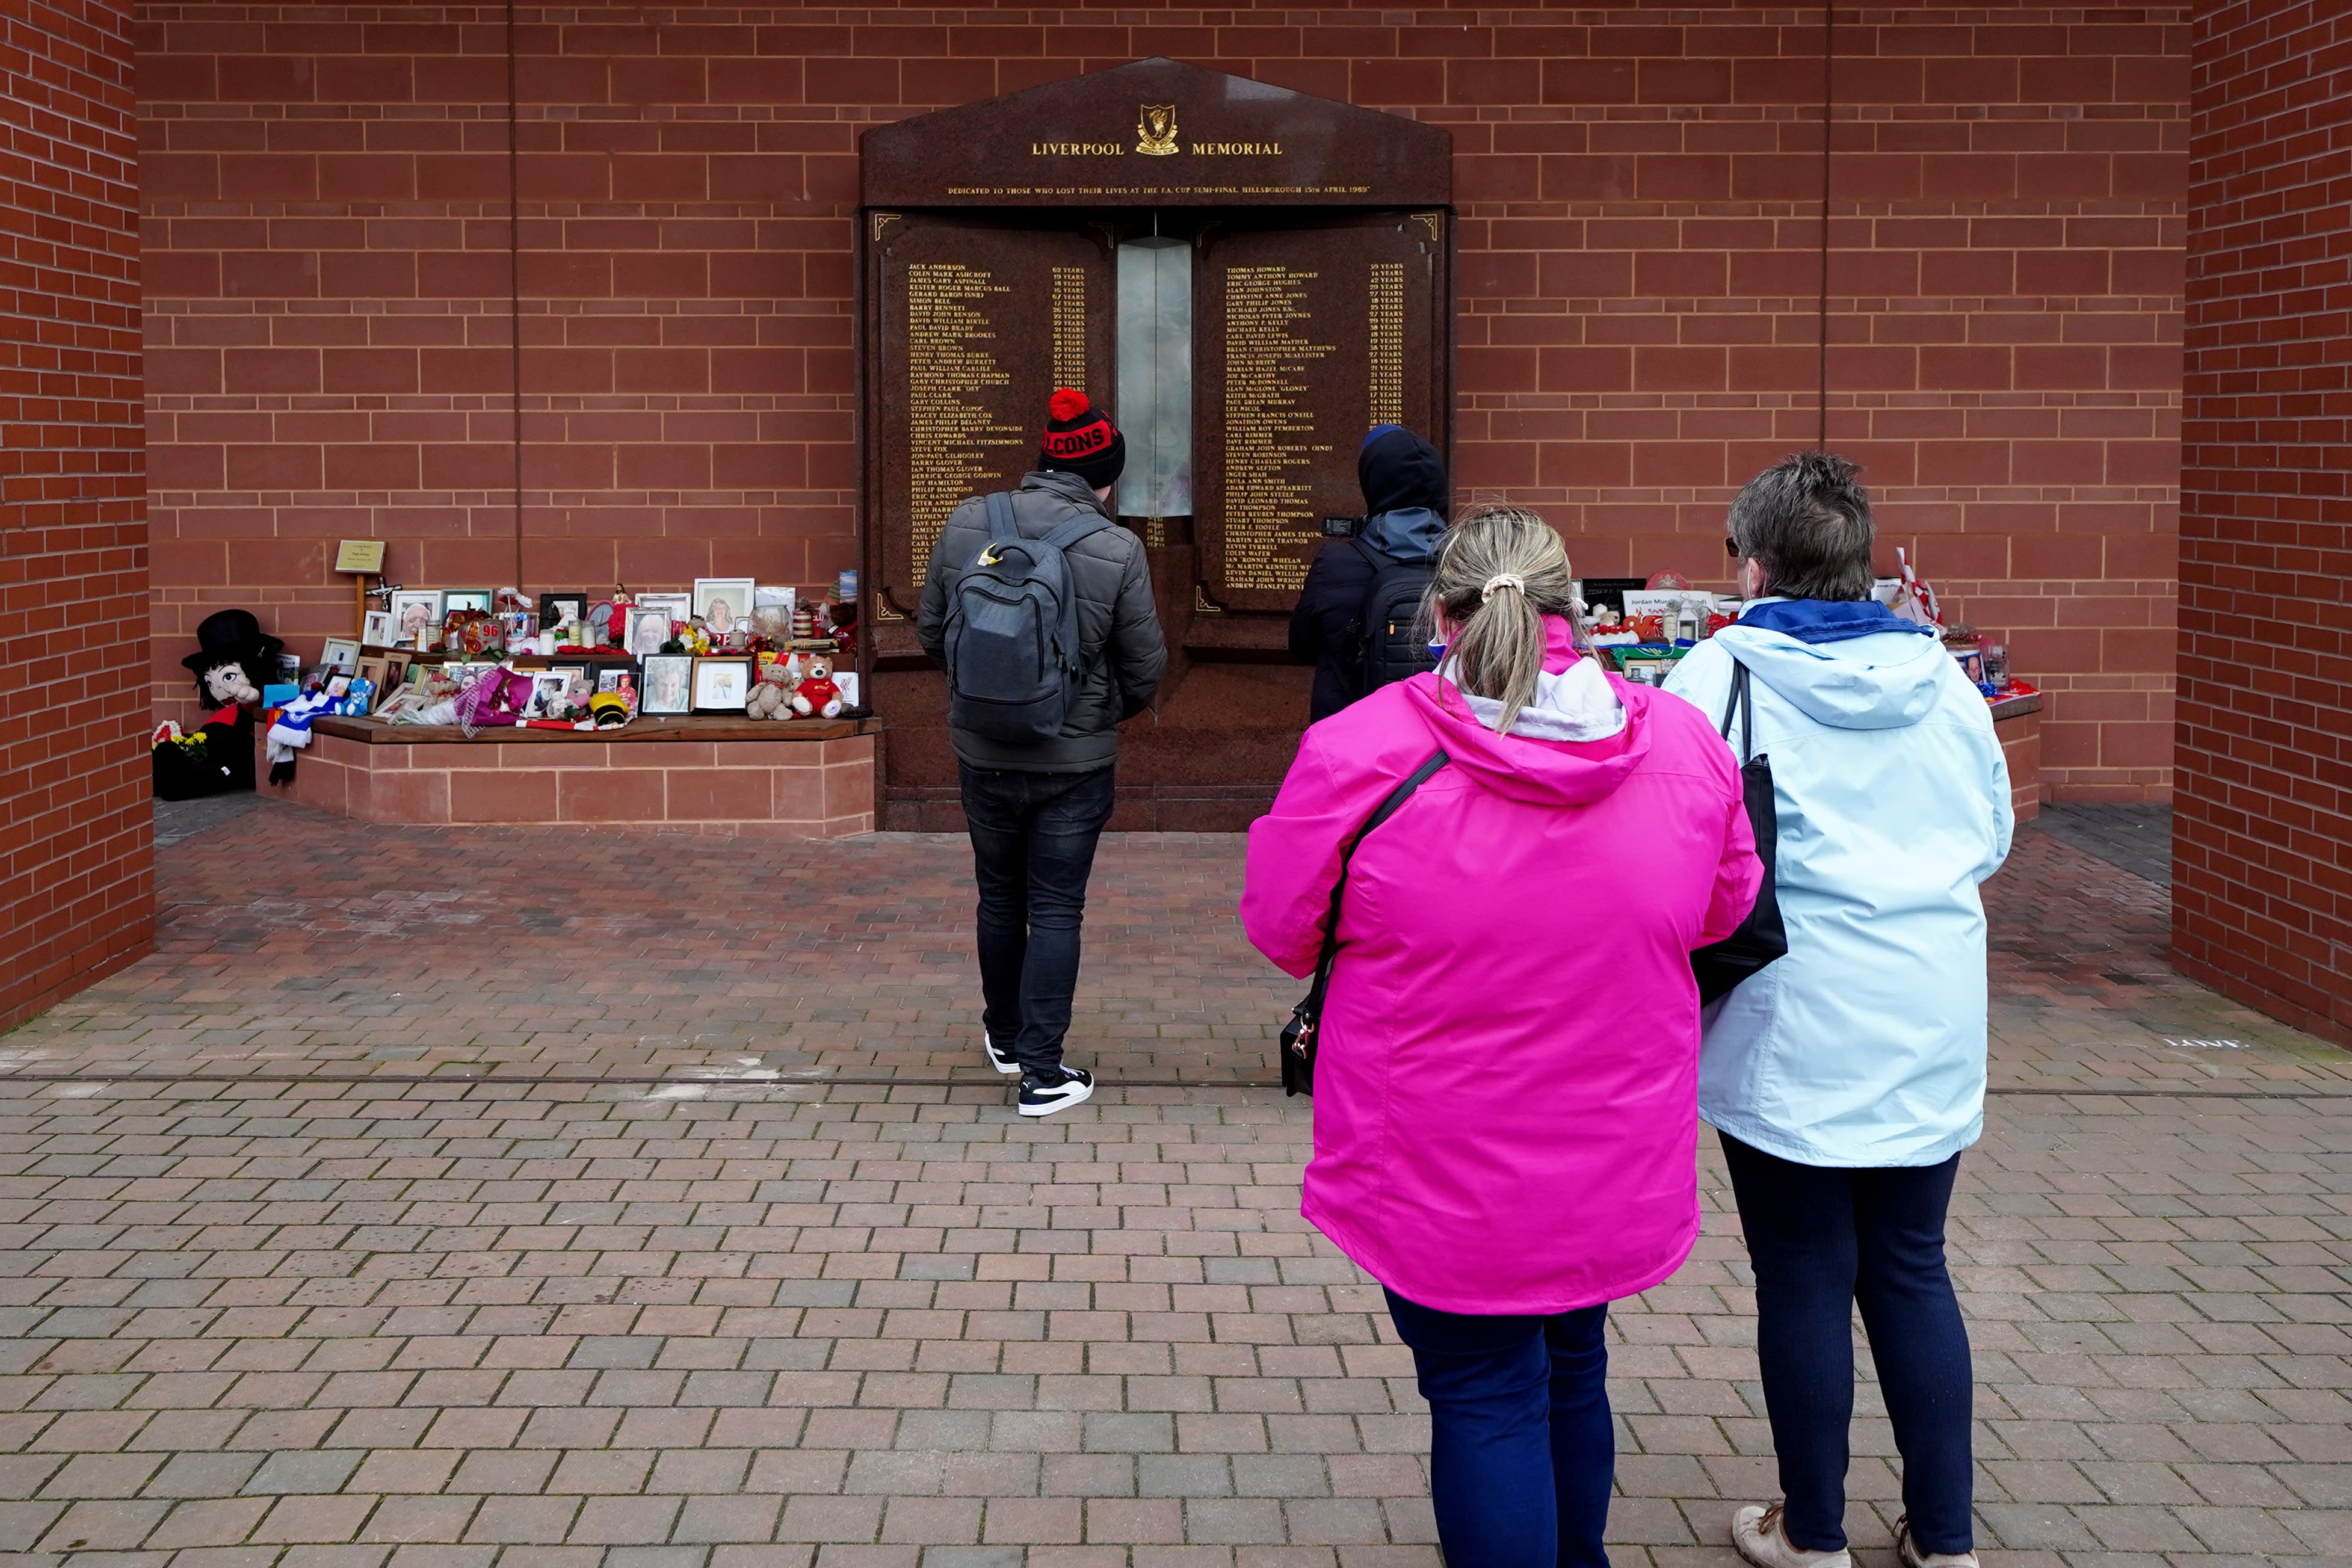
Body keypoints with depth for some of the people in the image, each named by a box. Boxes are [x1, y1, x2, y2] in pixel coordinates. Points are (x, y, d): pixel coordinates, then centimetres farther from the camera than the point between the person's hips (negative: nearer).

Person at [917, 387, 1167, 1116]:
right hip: (1074, 761, -3)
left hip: (983, 753, 3)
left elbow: (931, 631, 4)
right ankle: (1042, 1071, 8)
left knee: (1000, 895, 21)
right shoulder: (1116, 550, -16)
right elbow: (1146, 671, -6)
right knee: (1056, 910, 7)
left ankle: (1005, 1036, 37)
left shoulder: (965, 525, -7)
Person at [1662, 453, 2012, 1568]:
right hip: (1930, 1030, 4)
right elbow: (1991, 836, 11)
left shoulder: (1720, 674, -10)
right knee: (1912, 1271, 15)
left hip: (1790, 1034, -4)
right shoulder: (1939, 677, 2)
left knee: (1804, 1280, 7)